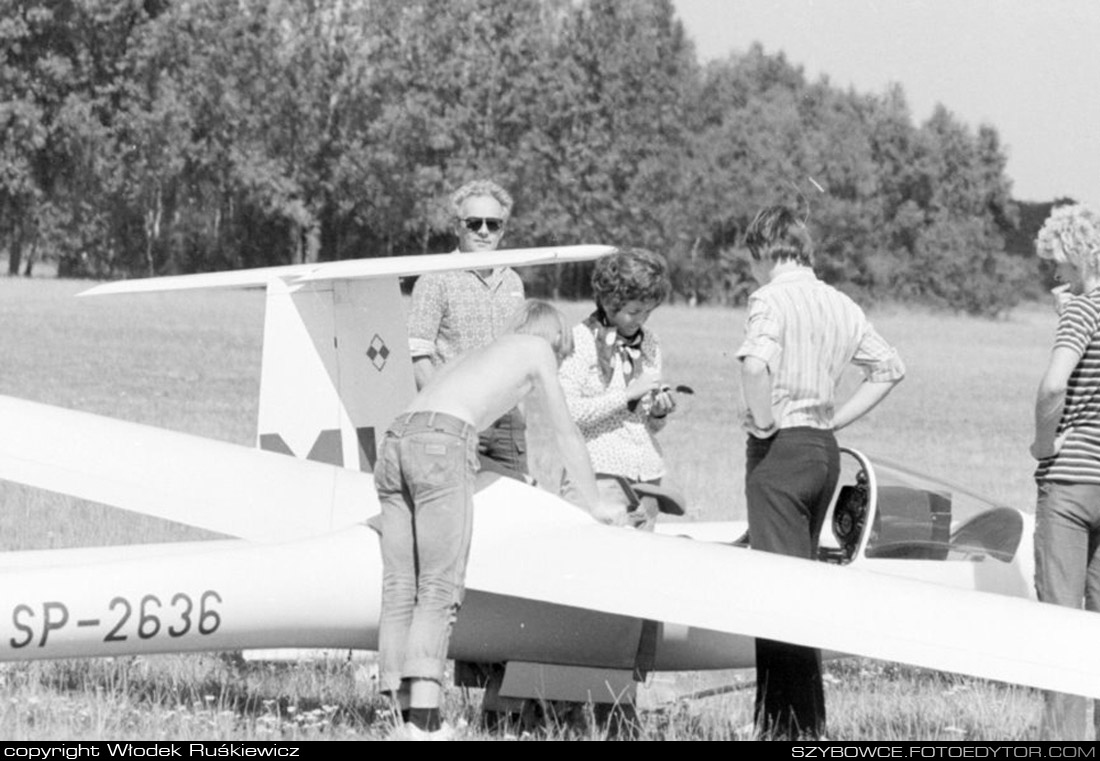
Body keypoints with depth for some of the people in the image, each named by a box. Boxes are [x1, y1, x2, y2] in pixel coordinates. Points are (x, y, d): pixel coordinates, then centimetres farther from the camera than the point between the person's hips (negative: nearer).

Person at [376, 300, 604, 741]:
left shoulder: (480, 356, 38)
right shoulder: (538, 349, 22)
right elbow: (566, 436, 27)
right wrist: (594, 506, 39)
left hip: (395, 443, 7)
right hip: (440, 446, -7)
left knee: (400, 589, 2)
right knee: (439, 589, -11)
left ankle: (412, 720, -4)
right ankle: (423, 724, -22)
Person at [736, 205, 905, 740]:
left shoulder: (772, 299, -11)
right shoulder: (842, 306, 13)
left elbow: (756, 362, -29)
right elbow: (890, 367, 21)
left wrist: (762, 419, -15)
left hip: (781, 449, -8)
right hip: (825, 450, 8)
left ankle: (797, 726, -11)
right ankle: (775, 719, 20)